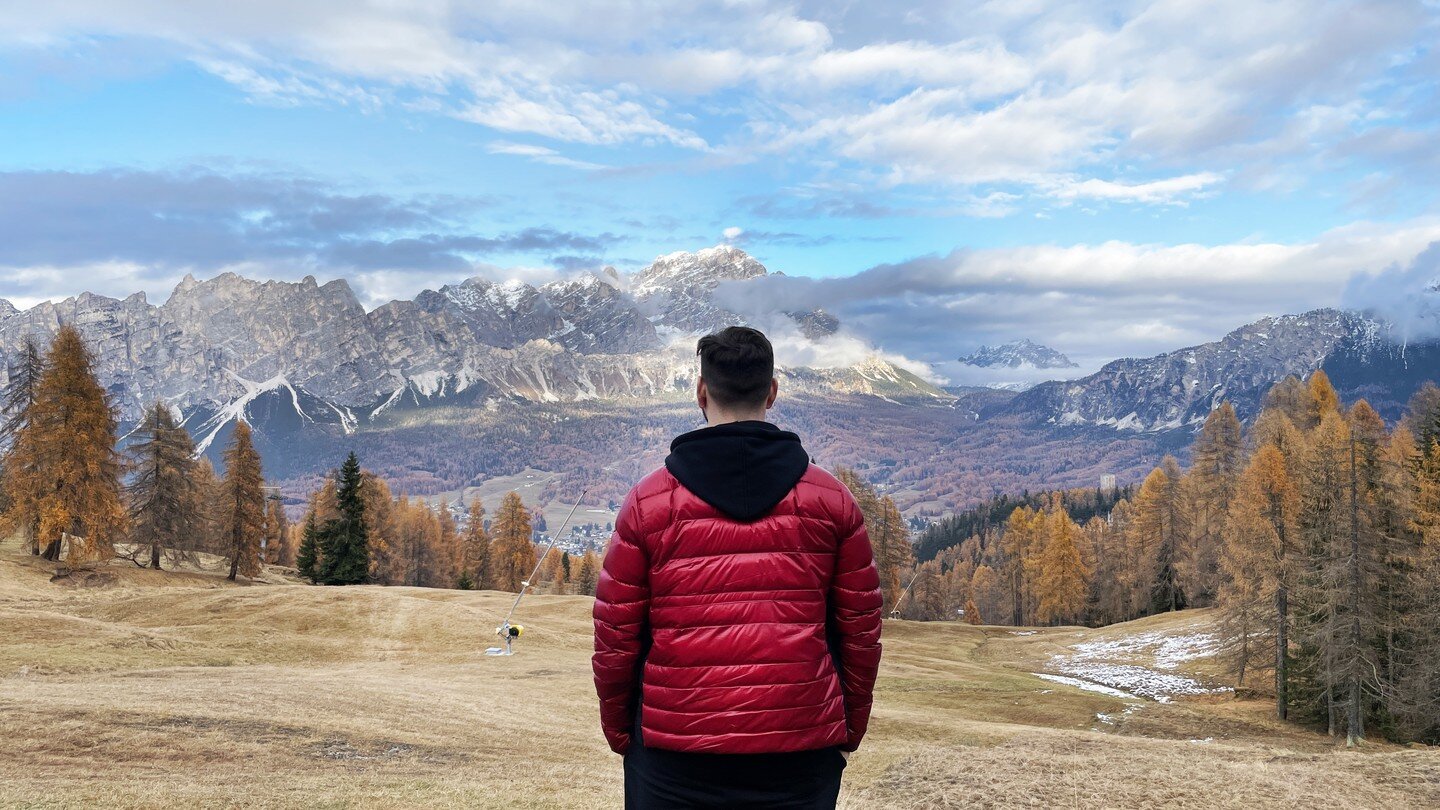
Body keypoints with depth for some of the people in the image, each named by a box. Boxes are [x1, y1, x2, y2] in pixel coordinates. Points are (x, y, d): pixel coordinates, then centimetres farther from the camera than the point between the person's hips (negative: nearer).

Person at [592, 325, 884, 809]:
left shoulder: (648, 502, -5)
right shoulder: (830, 500, -1)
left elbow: (615, 636, -1)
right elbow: (861, 631, 4)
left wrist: (618, 732, 14)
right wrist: (849, 732, 17)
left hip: (674, 760, -1)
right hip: (800, 757, 1)